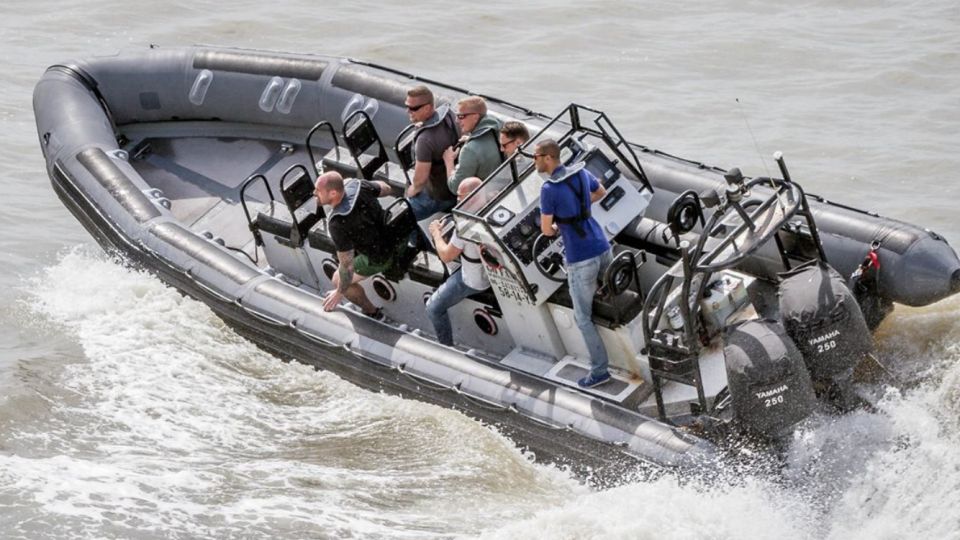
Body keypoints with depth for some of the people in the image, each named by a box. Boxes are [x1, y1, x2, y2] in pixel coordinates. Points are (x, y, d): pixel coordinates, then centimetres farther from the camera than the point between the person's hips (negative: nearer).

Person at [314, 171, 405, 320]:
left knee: (338, 280, 14)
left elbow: (347, 266, -28)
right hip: (394, 234, 6)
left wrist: (339, 293, -9)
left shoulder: (338, 225, -39)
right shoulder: (356, 185, -23)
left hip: (381, 256, -6)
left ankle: (372, 313, 33)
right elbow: (386, 189, -1)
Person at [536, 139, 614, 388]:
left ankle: (599, 370, 10)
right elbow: (601, 192, 27)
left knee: (583, 318, 6)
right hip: (603, 249, 6)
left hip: (580, 260, -6)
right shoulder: (581, 172, 6)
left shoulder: (549, 189, -15)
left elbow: (546, 230, -8)